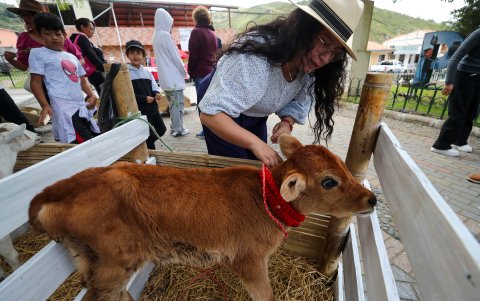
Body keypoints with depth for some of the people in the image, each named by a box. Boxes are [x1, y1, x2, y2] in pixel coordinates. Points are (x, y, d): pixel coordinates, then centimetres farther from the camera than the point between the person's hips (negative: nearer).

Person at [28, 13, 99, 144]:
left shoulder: (72, 57, 21)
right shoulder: (38, 53, 4)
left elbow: (82, 80, 22)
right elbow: (35, 82, -1)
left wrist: (92, 95, 2)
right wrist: (45, 106, -14)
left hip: (82, 106, 7)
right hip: (64, 107, -7)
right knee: (84, 143, -20)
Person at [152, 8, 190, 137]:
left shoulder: (156, 35, 16)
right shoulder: (165, 35, -11)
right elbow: (174, 56, -12)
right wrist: (184, 71, 0)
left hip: (166, 76, 9)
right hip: (173, 76, -9)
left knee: (172, 103, 14)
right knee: (178, 103, -4)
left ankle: (174, 127, 20)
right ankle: (178, 129, 0)